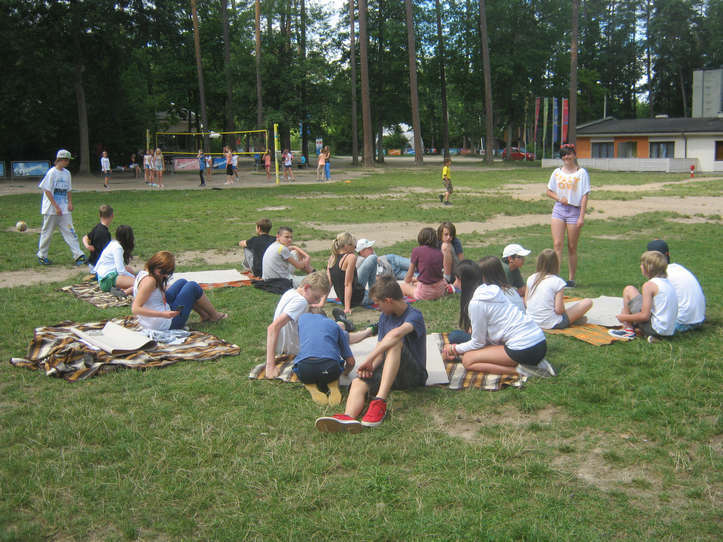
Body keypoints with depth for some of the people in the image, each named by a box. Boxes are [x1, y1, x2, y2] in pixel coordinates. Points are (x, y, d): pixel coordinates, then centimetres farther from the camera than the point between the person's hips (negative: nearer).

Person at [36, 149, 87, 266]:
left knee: (70, 231, -1)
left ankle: (78, 255, -5)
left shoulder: (67, 173, 9)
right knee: (47, 232, 5)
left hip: (64, 209, 6)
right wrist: (56, 207, -17)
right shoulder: (52, 172, -10)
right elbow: (47, 191, -13)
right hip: (51, 209, -5)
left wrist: (70, 203, 2)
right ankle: (42, 256, 18)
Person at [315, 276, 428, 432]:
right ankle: (348, 417, -55)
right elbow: (380, 351, 8)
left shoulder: (414, 316, -12)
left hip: (414, 375, -6)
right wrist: (371, 366, -14)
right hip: (387, 373, 6)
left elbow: (396, 333, -34)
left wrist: (368, 360, -33)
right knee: (358, 382, -23)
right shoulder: (384, 317, 13)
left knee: (395, 342, -33)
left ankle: (380, 401, -43)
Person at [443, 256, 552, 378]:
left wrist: (454, 349, 18)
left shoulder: (477, 302, -7)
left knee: (468, 360, 0)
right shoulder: (508, 290, 16)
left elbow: (478, 342, 2)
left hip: (524, 350, -8)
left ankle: (519, 369, -10)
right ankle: (535, 363, 7)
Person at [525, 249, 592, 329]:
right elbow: (558, 310, -17)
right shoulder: (558, 282, -13)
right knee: (588, 302, 1)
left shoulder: (531, 278, 1)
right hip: (551, 324, -6)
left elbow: (526, 302, 6)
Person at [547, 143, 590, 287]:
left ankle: (571, 279, 12)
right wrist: (559, 199, -3)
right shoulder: (557, 172, 11)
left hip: (574, 210, -3)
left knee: (572, 247, 3)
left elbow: (584, 196, -3)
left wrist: (582, 216, -10)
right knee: (557, 244, -10)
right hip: (558, 210, 3)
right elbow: (549, 191, 18)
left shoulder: (581, 173, 0)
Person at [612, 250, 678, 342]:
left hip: (655, 328, -9)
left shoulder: (649, 285, -15)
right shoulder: (668, 283, 9)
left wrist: (624, 317, -3)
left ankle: (629, 331, 4)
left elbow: (644, 316, -20)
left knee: (628, 290, -1)